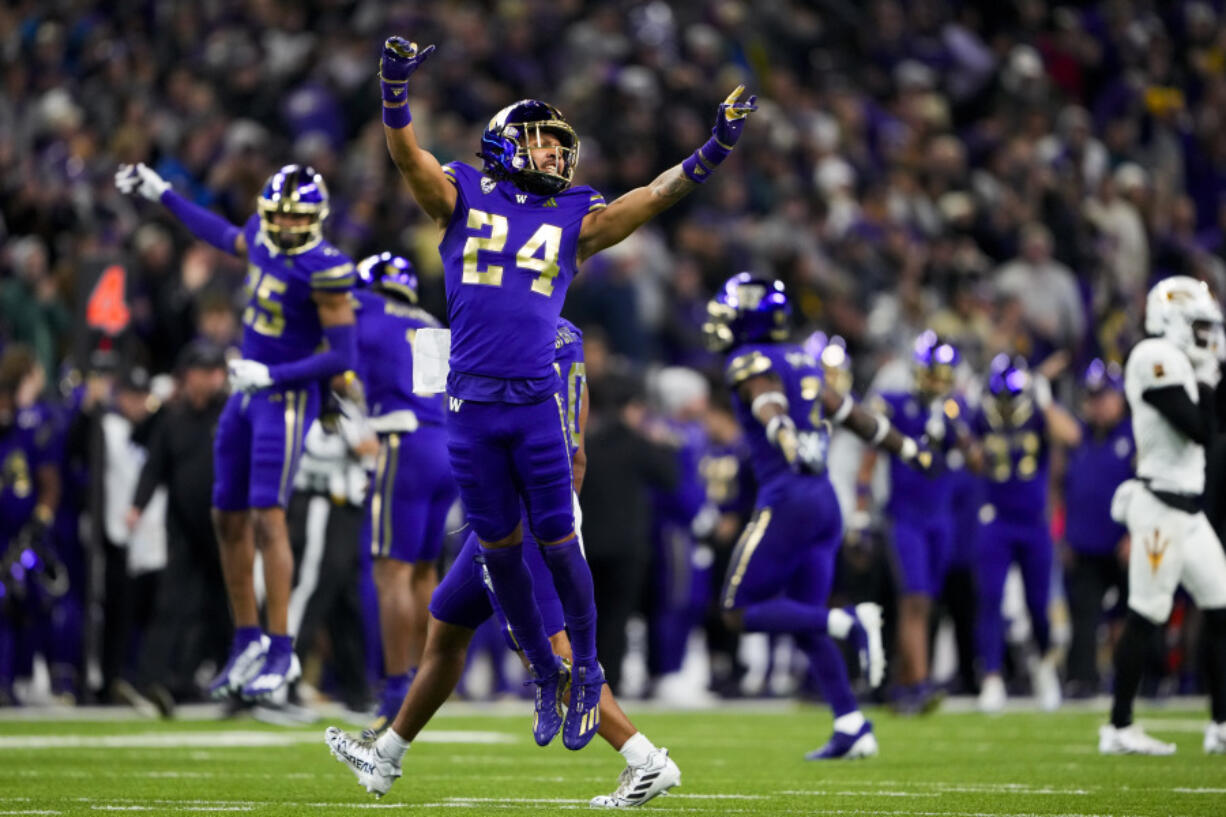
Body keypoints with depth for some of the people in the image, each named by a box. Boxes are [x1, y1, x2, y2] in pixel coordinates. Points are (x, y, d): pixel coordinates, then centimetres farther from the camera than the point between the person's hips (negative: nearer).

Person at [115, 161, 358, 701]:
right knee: (229, 518, 10)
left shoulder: (323, 270, -19)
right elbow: (224, 237, 28)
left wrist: (271, 374, -22)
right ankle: (247, 640, 20)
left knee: (267, 518, -13)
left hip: (286, 398, -8)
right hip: (247, 393, 8)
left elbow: (341, 357, -18)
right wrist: (162, 195, 32)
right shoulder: (262, 238, 3)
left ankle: (281, 650, -8)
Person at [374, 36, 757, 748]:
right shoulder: (462, 199, 9)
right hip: (471, 405, 0)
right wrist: (396, 87, -22)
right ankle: (545, 674, 20)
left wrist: (715, 149, -9)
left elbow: (654, 196, 3)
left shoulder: (575, 221, 11)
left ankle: (587, 671, 14)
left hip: (537, 402, 0)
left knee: (559, 544, -2)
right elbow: (407, 154, -4)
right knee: (500, 549, 6)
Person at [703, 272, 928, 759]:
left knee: (740, 612, -4)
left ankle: (850, 623, -19)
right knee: (805, 624, 10)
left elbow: (771, 408, -27)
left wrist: (786, 439, -48)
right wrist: (908, 450, 38)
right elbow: (851, 414, 27)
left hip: (786, 500, -8)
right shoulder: (800, 362, 18)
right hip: (825, 500, 8)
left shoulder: (751, 364, -6)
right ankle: (853, 729, 2)